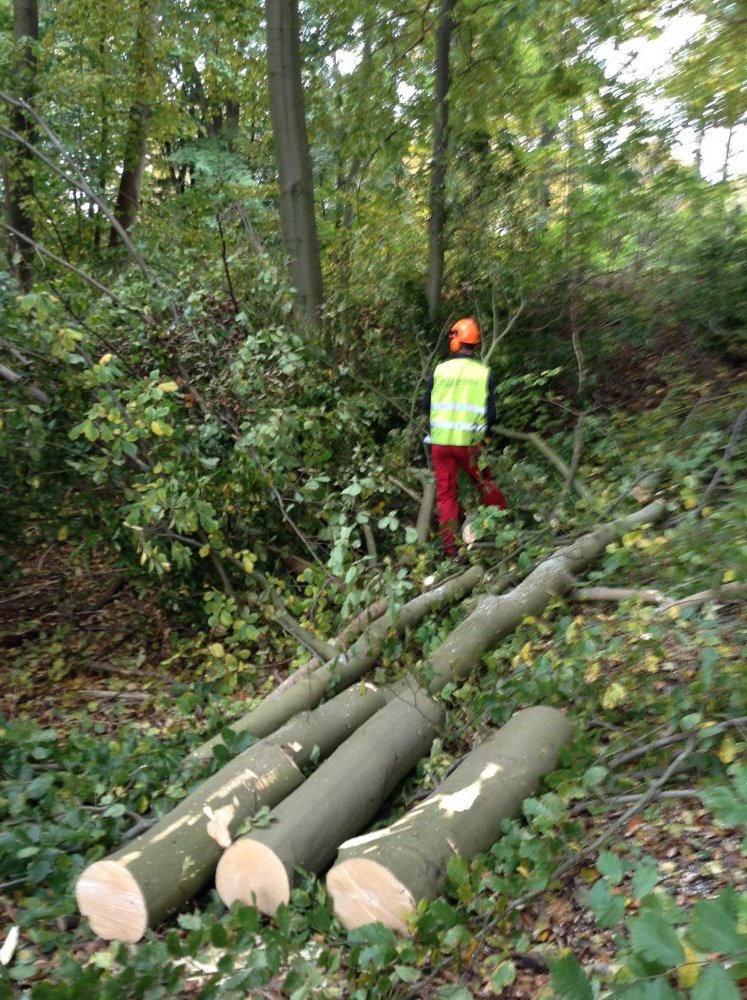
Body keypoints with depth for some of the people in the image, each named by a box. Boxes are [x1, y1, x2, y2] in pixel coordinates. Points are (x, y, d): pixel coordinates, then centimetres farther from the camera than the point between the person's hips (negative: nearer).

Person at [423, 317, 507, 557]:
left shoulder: (440, 370, -2)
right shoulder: (484, 373, -5)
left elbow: (426, 405, 7)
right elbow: (491, 414, -5)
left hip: (440, 441, 1)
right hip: (468, 443, -1)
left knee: (445, 493, 8)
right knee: (486, 484, 19)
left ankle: (450, 545, 8)